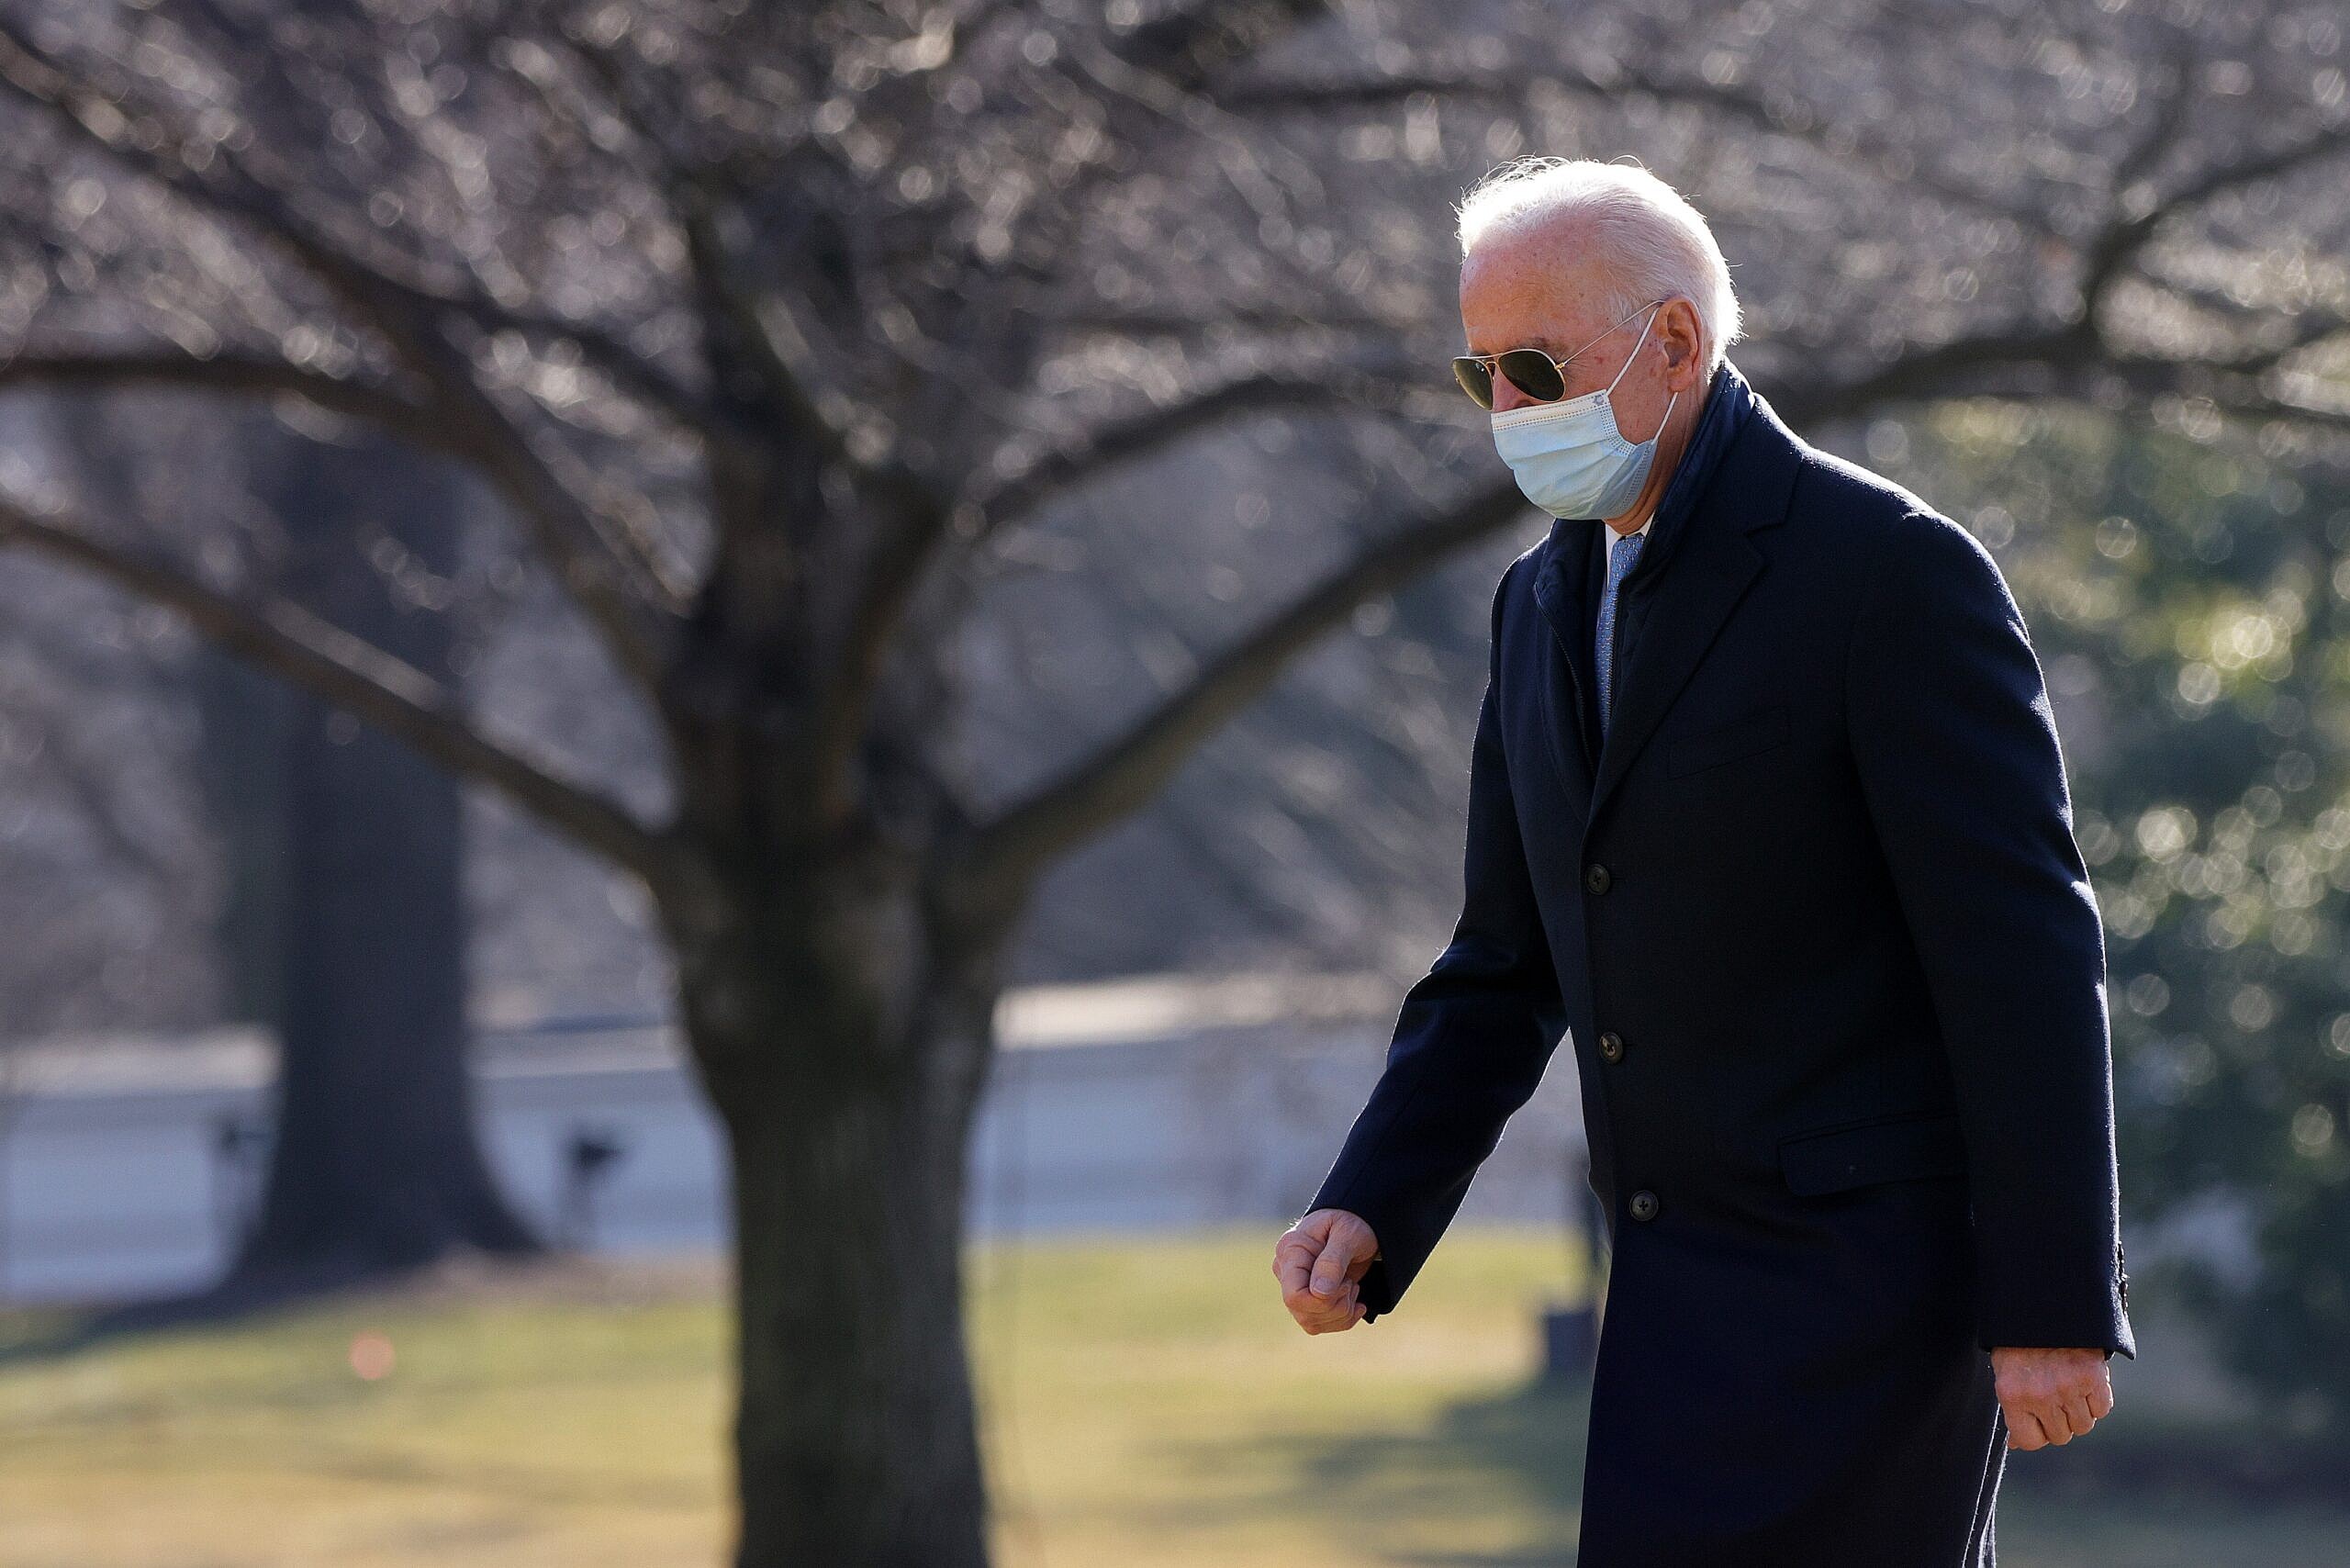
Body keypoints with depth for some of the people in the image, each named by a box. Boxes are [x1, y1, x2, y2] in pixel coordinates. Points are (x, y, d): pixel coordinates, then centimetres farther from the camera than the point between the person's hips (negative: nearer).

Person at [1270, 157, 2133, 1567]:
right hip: (1689, 1286, 8)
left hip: (1868, 1276, -8)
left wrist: (2055, 1307, -18)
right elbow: (1509, 970, 16)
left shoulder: (1893, 571, -12)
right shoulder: (1549, 604, 13)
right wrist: (1370, 1211, 1)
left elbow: (2027, 951, -15)